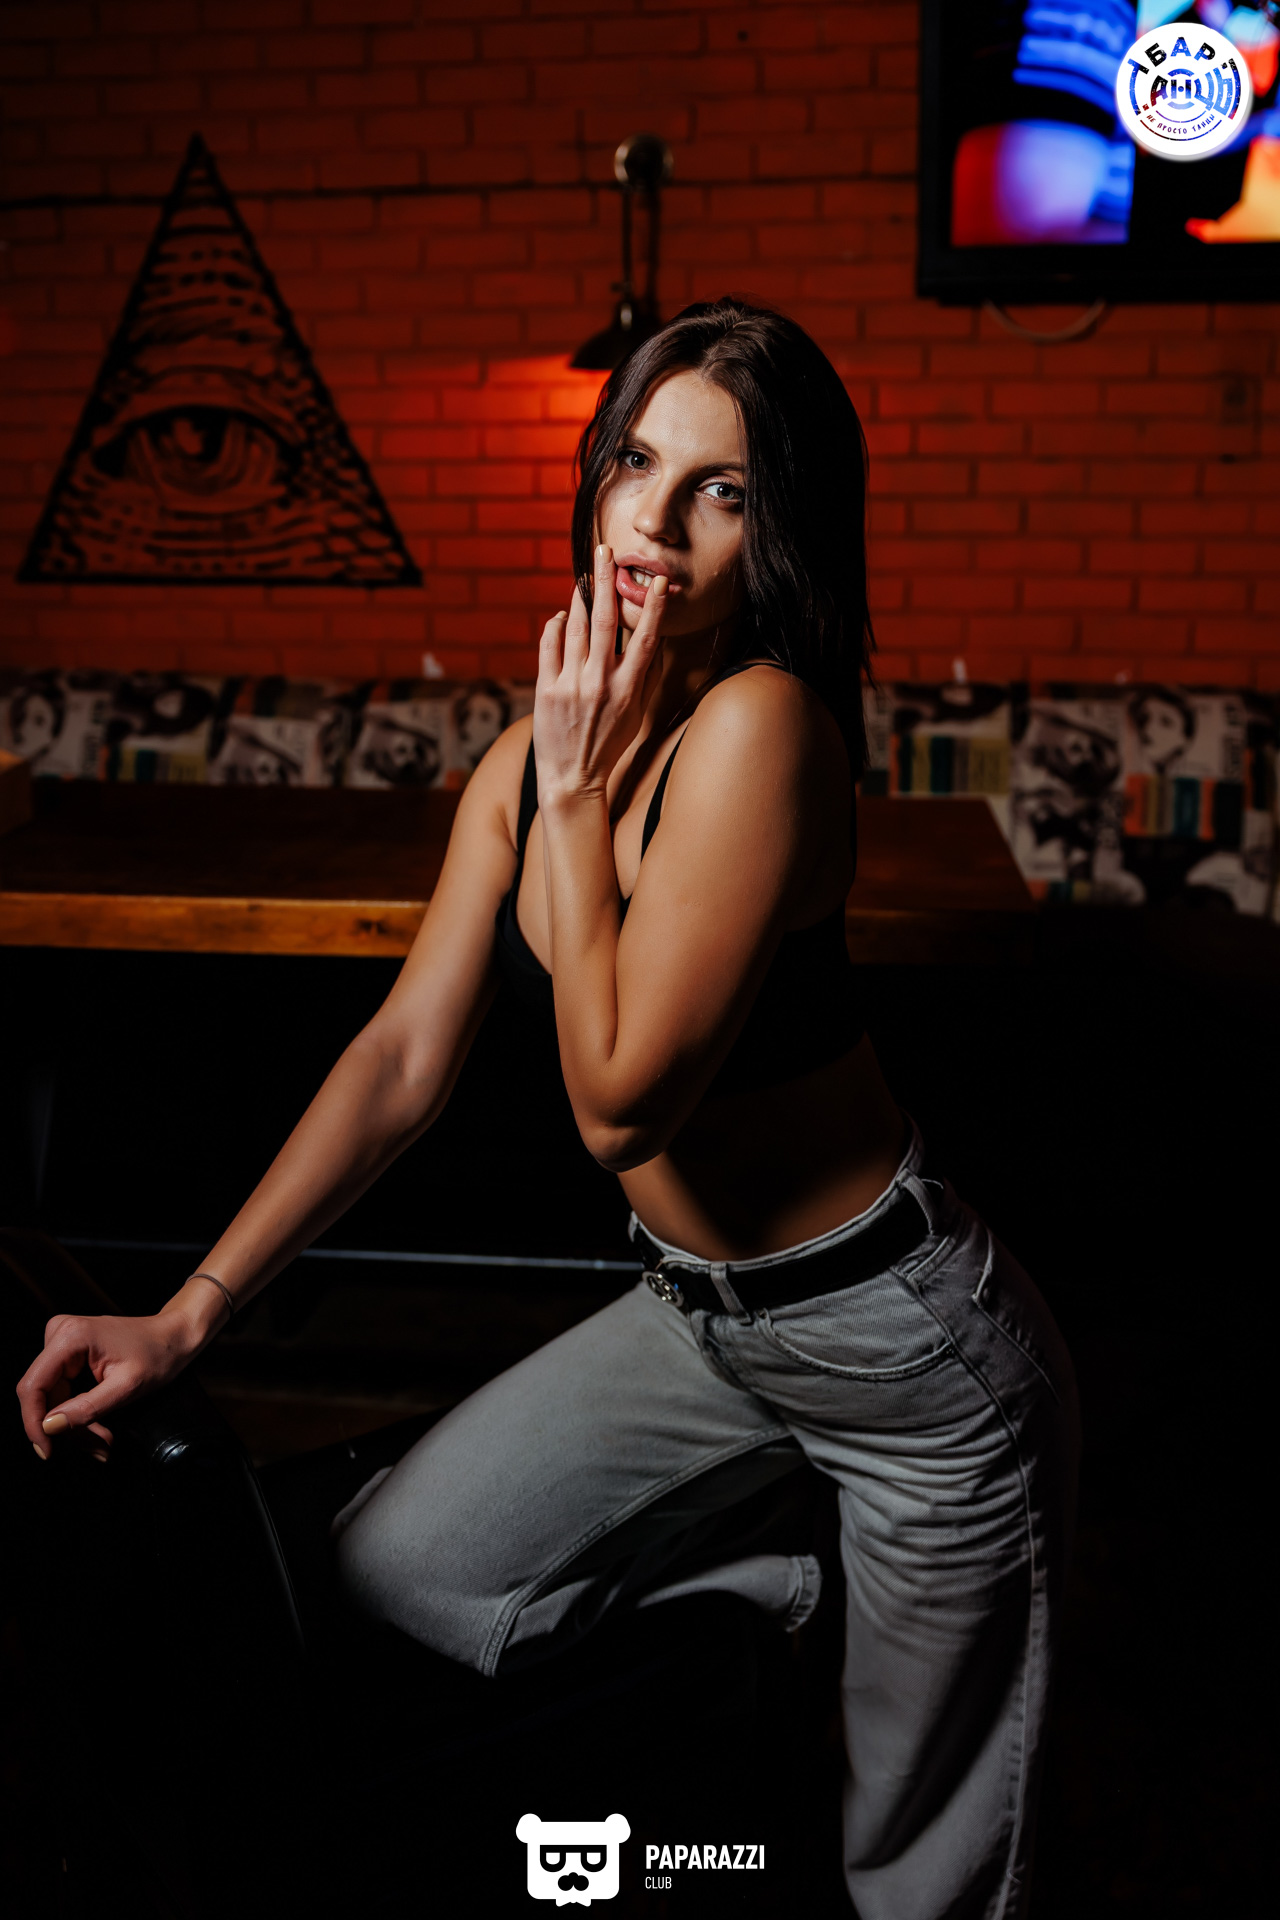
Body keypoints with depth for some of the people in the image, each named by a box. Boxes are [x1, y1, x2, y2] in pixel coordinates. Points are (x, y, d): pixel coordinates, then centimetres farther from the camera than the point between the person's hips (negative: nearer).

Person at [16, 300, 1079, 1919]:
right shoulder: (532, 754, -2)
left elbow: (619, 1100, -27)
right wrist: (189, 1313, -2)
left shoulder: (760, 721, -27)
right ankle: (776, 1602, 22)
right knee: (392, 1562, 13)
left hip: (902, 1353, -7)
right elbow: (404, 1059, 1)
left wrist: (578, 797, -21)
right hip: (700, 1318, 7)